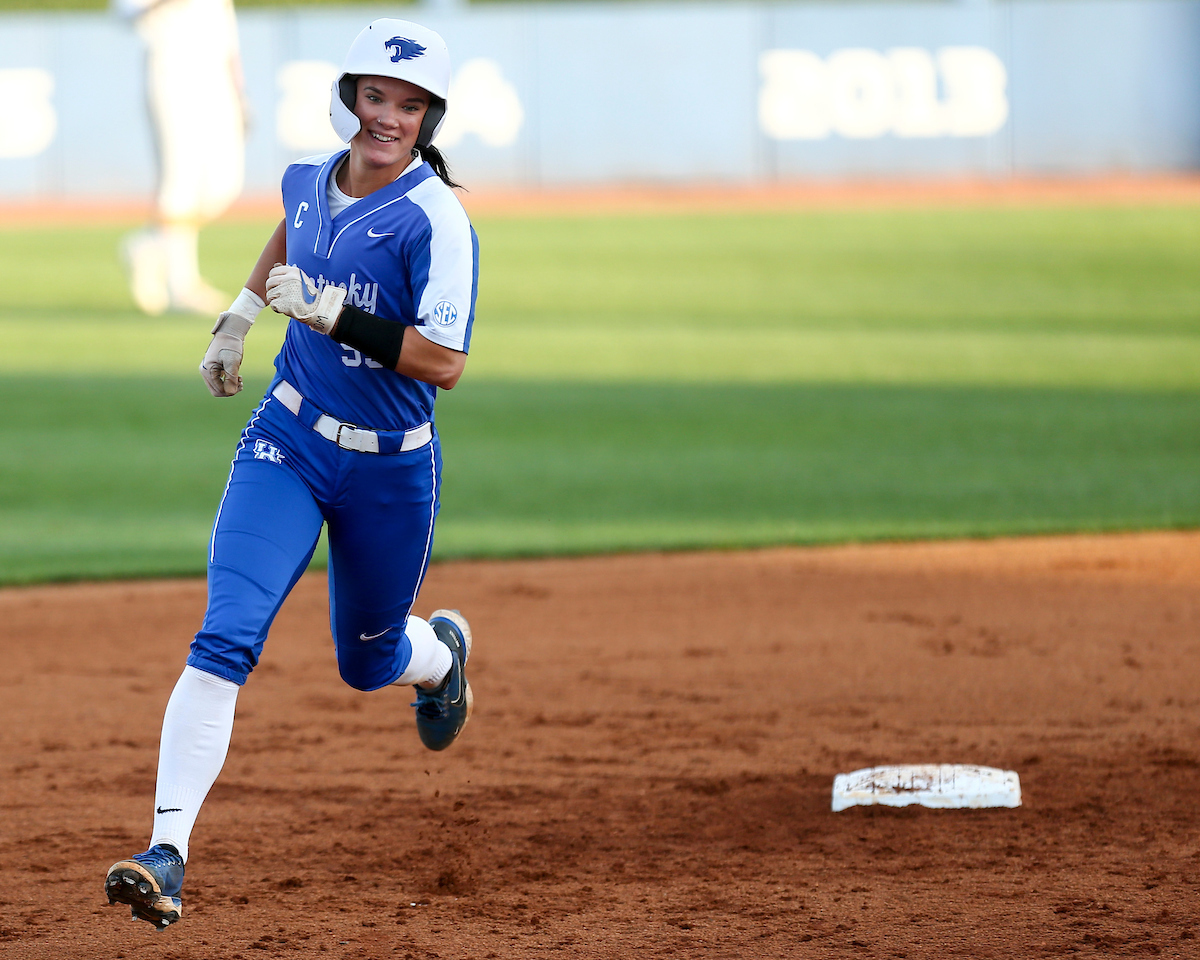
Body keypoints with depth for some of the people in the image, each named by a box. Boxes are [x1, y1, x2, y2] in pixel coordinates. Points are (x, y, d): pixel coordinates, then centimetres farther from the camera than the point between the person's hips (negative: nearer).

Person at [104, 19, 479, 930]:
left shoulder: (436, 222, -19)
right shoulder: (308, 178, -2)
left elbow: (443, 363, -26)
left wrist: (332, 313, -31)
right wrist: (237, 321, 25)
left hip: (390, 470, -3)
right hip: (288, 444, 3)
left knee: (367, 661, 18)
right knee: (224, 639, -16)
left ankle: (441, 650, 57)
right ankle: (167, 853, -22)